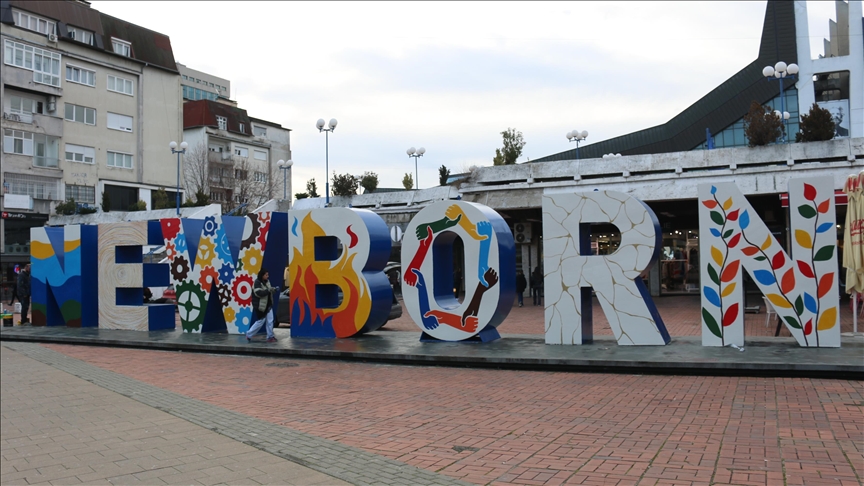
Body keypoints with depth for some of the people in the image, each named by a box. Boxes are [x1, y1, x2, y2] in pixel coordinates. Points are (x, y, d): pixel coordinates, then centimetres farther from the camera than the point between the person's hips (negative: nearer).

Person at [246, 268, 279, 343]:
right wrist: (269, 290, -30)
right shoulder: (257, 282, -17)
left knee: (270, 321, 4)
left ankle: (270, 337, 12)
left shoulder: (267, 281, 7)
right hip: (260, 306, -7)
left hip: (268, 305, 7)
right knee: (260, 322, 0)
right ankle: (249, 335, 16)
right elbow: (259, 293, -28)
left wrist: (274, 289, -4)